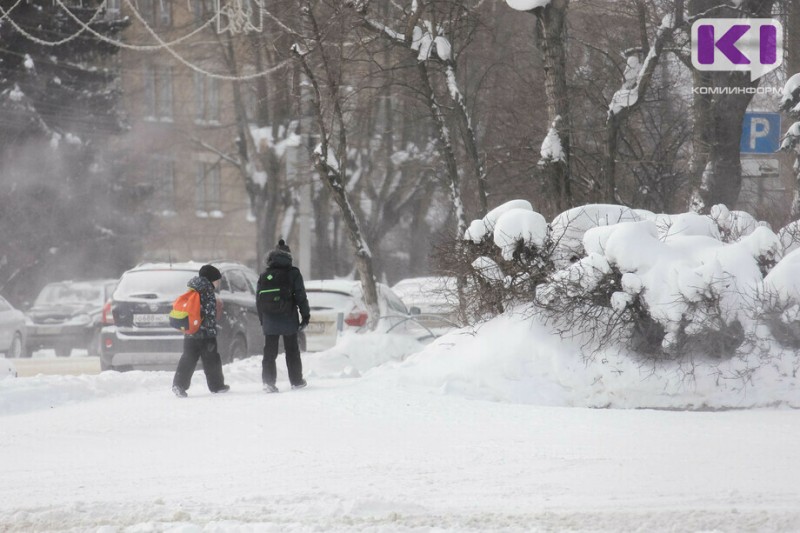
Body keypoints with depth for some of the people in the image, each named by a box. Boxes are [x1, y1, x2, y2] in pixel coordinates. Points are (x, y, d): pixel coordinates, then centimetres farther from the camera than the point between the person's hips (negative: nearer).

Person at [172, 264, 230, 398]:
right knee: (211, 360, 7)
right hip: (205, 334, -6)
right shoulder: (209, 294, -12)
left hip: (190, 333, 6)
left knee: (188, 359, 3)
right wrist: (212, 336, -15)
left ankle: (179, 384, -10)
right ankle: (216, 385, 17)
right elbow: (210, 316, -16)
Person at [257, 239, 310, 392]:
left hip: (270, 321, 2)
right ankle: (296, 381, 17)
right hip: (288, 320, -2)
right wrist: (305, 316, 1)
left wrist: (262, 321, 15)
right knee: (292, 351, 10)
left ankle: (268, 381, -6)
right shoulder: (293, 274, -6)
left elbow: (258, 300, 8)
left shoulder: (264, 276, 4)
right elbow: (301, 297, -7)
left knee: (270, 351, 5)